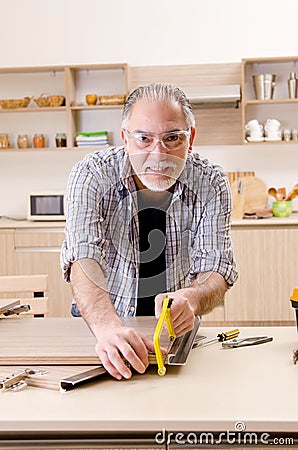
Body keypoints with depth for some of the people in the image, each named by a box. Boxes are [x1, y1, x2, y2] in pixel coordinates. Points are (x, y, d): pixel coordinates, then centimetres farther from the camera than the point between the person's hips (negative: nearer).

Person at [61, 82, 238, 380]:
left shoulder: (210, 184, -10)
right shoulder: (90, 176, -16)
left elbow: (215, 272, -14)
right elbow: (84, 259, -30)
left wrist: (189, 298, -39)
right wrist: (108, 328, -49)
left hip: (172, 326, 1)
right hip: (99, 325, -1)